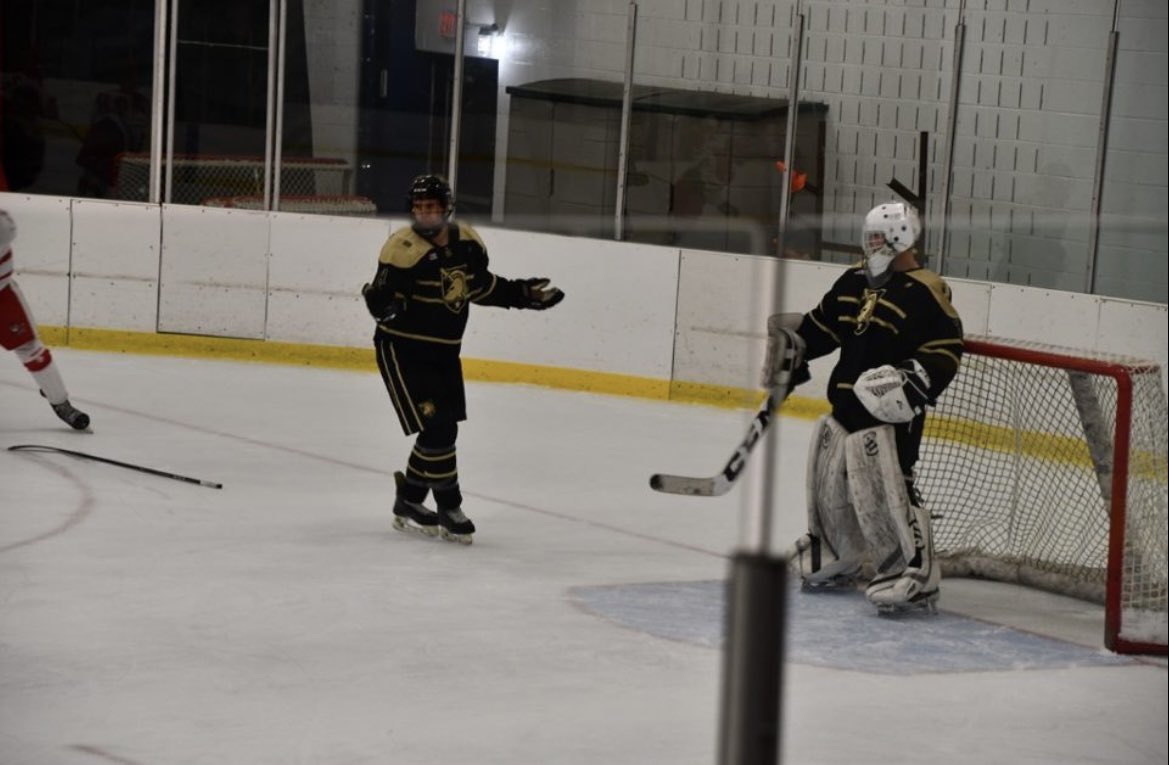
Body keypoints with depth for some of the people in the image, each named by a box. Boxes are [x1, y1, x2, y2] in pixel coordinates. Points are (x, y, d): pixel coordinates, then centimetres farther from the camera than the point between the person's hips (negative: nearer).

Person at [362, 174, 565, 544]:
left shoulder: (467, 242, -1)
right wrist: (382, 300, -43)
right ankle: (449, 507, 2)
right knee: (437, 428, -11)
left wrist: (523, 294, 12)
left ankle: (410, 500, 27)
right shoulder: (404, 248, -20)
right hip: (402, 350, -7)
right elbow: (382, 300, -21)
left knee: (444, 428, 13)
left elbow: (482, 286, 15)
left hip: (444, 350, 8)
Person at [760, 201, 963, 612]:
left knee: (886, 490, -16)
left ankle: (916, 573, -12)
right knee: (829, 486, 17)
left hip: (889, 412, -9)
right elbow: (820, 326, 22)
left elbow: (947, 349, -15)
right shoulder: (854, 282, 12)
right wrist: (788, 341, 14)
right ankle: (835, 560, 36)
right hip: (845, 405, 9)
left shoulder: (925, 292, -12)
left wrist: (916, 380, -27)